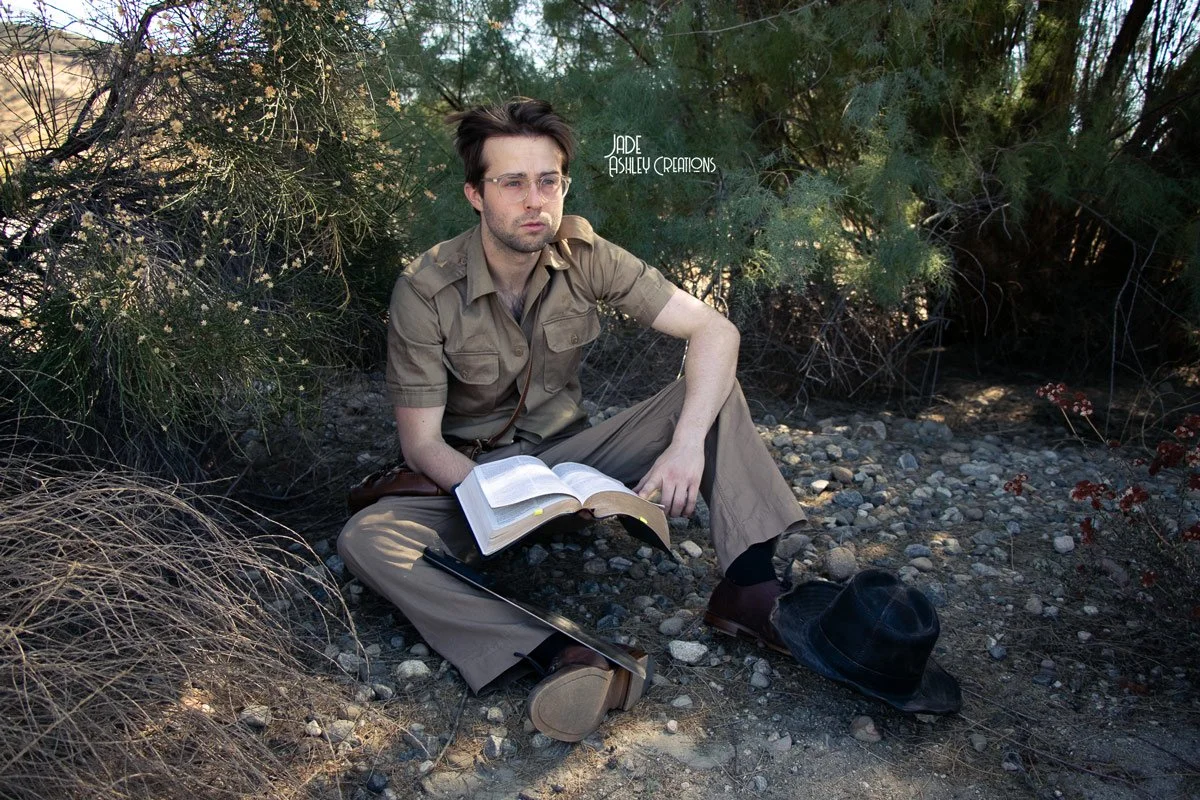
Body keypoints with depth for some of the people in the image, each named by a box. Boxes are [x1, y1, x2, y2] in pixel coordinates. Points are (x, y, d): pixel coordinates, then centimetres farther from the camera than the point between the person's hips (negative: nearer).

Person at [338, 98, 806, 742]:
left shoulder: (584, 255, -12)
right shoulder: (425, 291, -18)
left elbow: (714, 330, -16)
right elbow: (420, 442, -15)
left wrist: (685, 446, -32)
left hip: (571, 458, 2)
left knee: (711, 387, -15)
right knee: (364, 538, -31)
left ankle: (747, 585, -26)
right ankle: (561, 653, -43)